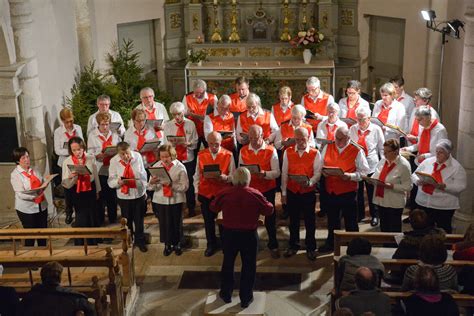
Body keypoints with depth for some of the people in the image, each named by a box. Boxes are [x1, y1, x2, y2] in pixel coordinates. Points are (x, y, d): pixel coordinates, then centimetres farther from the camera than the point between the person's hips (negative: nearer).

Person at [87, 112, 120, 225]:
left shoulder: (114, 135, 9)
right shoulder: (92, 135, 0)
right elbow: (90, 153, -6)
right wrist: (100, 155, -24)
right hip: (100, 170, -2)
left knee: (112, 195, 10)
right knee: (100, 196, 3)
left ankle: (113, 218, 23)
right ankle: (100, 219, 15)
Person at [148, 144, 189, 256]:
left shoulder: (180, 167, -10)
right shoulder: (156, 166, -2)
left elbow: (185, 186, -13)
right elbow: (150, 187, -2)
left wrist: (172, 185, -27)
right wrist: (152, 182, -25)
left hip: (176, 200, -2)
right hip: (161, 200, 2)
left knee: (176, 222, 11)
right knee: (164, 222, 9)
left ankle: (177, 244, 33)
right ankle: (167, 244, 30)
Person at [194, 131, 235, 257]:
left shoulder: (228, 155, -6)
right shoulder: (201, 155, 0)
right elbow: (197, 175, 6)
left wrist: (225, 178, -25)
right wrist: (196, 192, 3)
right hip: (205, 193, 2)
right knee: (208, 220, 12)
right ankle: (211, 245, 29)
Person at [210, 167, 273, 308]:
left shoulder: (224, 194, -11)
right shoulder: (255, 194, -15)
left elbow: (213, 208, 7)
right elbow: (269, 210, -3)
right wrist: (269, 204, 17)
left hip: (229, 234, 2)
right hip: (249, 235, -1)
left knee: (228, 264, 19)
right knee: (248, 266, 12)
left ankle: (226, 294, 31)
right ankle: (246, 298, 19)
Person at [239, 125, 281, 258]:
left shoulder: (271, 150, -8)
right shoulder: (243, 151, 1)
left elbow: (277, 172, -12)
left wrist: (264, 174, -30)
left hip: (267, 190, -2)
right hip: (249, 189, 2)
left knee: (270, 218, 10)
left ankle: (273, 245, 28)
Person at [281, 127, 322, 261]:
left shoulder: (315, 154, -4)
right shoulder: (288, 152, 2)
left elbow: (317, 173, -7)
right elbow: (284, 173, 4)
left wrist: (310, 182, -28)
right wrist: (283, 193, 3)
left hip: (308, 192, -2)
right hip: (292, 192, 2)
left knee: (310, 221, 7)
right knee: (293, 220, 13)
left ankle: (311, 248, 20)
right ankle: (293, 246, 27)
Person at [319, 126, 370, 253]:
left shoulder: (357, 151, -9)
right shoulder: (328, 147, 4)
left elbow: (364, 171, -10)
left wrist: (350, 176, -24)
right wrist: (323, 171, -9)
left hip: (348, 192, -4)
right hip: (330, 190, 4)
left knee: (350, 222, 6)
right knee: (332, 220, 20)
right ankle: (330, 243, 37)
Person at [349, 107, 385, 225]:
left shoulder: (376, 129, -3)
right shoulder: (352, 129, 2)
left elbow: (382, 148, 2)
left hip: (371, 165, -2)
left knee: (372, 192, 7)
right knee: (358, 191, 11)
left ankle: (374, 215, 23)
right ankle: (359, 214, 27)